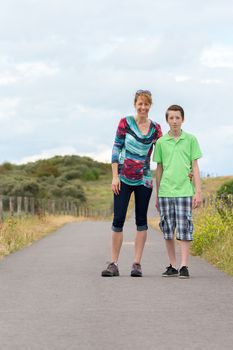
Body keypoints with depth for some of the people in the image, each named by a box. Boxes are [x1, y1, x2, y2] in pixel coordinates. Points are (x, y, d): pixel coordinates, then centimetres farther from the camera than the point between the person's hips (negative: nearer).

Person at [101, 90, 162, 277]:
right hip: (123, 178, -2)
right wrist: (115, 176, -6)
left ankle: (137, 264, 8)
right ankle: (114, 264, 2)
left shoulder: (155, 128, 4)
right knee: (118, 219, -3)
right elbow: (116, 149, -1)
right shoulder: (125, 123, -2)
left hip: (144, 180, 2)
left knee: (141, 220, 4)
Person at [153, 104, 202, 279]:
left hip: (184, 191, -2)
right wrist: (157, 195, 12)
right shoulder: (161, 142, 7)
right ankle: (173, 266, 13)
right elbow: (159, 169, 12)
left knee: (184, 230, -5)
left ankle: (184, 266, -3)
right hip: (165, 192, 2)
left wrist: (198, 192, -1)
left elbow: (195, 167, 5)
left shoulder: (191, 140, 4)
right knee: (168, 230, 4)